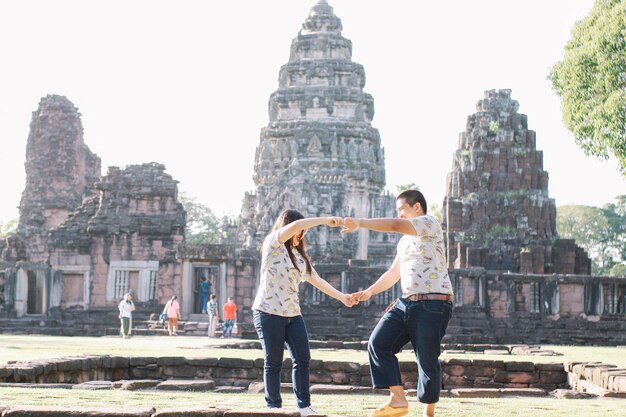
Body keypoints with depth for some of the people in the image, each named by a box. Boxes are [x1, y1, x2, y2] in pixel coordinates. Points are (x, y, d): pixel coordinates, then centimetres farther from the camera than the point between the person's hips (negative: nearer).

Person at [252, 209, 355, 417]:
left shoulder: (299, 255, 18)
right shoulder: (272, 244, -4)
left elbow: (316, 279, 21)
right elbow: (294, 226, -21)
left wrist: (341, 296, 18)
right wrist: (326, 220, -20)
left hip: (293, 314, 7)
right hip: (269, 313, -7)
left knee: (302, 358, 0)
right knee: (273, 362, -1)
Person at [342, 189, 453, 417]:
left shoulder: (430, 224, -4)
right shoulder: (405, 241, 25)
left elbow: (394, 225, -17)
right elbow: (393, 274, 30)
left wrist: (359, 222, -13)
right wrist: (369, 291, 20)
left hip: (432, 304, -9)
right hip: (406, 302, 9)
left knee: (427, 360, -4)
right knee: (378, 343, -6)